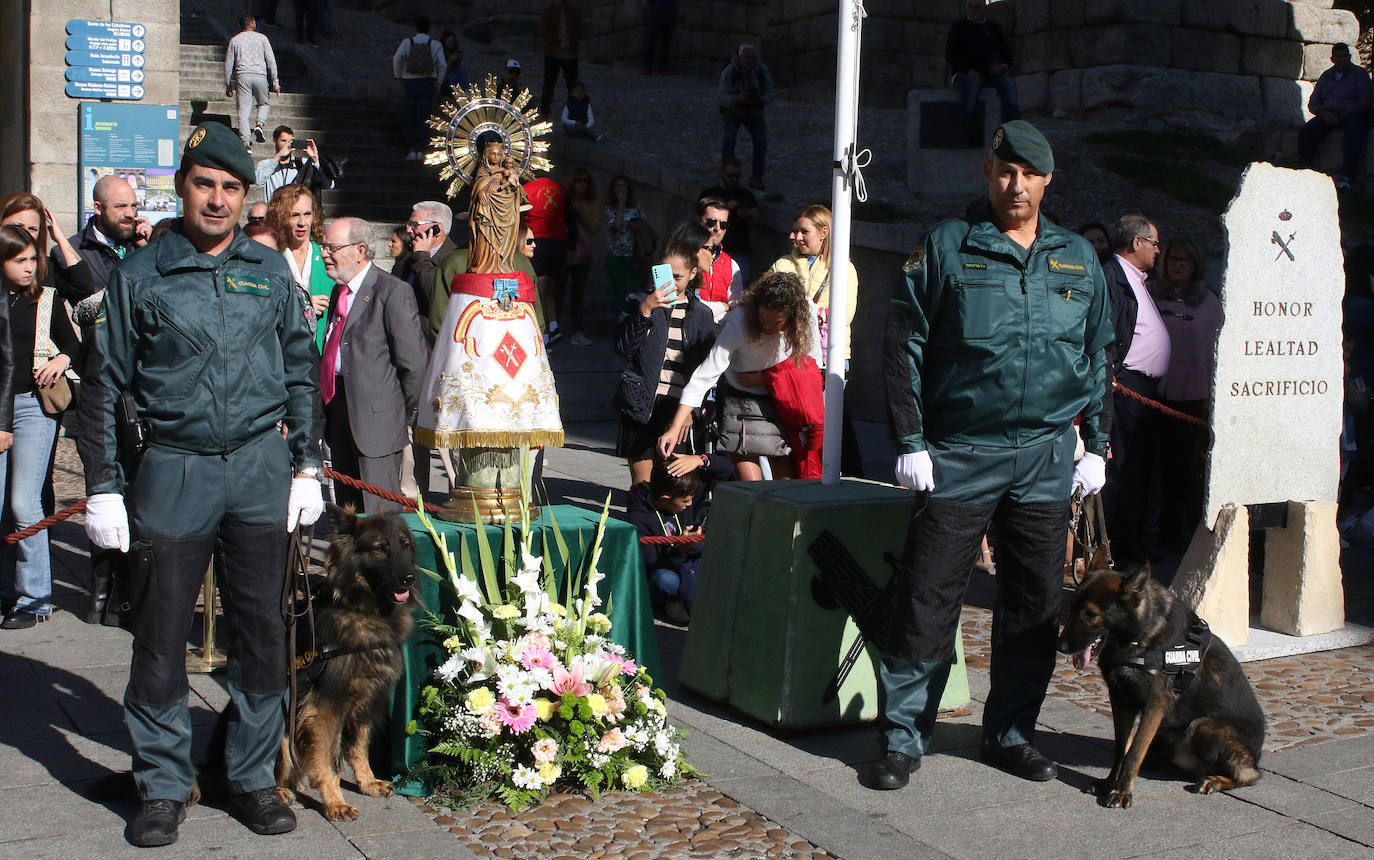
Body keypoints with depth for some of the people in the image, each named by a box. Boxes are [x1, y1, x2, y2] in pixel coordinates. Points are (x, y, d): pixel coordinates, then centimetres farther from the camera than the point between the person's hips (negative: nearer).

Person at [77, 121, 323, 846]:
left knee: (262, 629, 6)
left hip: (260, 466, 2)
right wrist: (103, 485, -2)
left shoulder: (270, 272, 8)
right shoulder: (139, 275, 1)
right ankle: (163, 784, 16)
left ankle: (252, 775, 20)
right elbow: (104, 385, 3)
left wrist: (305, 464, 10)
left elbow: (301, 372, 15)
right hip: (173, 467, -2)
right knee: (161, 634, 2)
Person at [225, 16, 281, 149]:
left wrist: (228, 85, 18)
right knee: (265, 104, 21)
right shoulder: (262, 38, 9)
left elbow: (228, 64, 12)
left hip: (242, 77, 1)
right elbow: (271, 60, 4)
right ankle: (259, 125, -7)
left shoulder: (234, 40, 12)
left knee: (243, 111, -1)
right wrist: (275, 81, 6)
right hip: (260, 76, -1)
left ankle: (246, 144, -11)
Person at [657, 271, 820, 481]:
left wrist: (765, 379, -12)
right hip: (741, 406, -3)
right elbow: (704, 376, -27)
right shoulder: (740, 321, -25)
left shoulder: (807, 315, -14)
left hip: (782, 405, 4)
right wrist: (675, 428, -33)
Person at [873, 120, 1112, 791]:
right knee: (928, 599, -3)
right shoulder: (946, 247, 1)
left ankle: (1010, 733, 21)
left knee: (1034, 604, 8)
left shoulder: (1078, 259, 12)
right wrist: (910, 442, -7)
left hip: (1047, 458, 3)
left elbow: (1098, 358, 17)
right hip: (958, 453, -3)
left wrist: (1095, 446, 11)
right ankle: (903, 738, 6)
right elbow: (904, 346, -1)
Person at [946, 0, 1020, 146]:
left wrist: (1004, 66, -10)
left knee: (1008, 84, -31)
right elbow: (950, 55, -2)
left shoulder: (994, 28, 16)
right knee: (970, 86, -39)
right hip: (965, 75, -2)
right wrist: (969, 70, -18)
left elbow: (1007, 52, 14)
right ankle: (971, 134, -41)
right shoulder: (959, 28, 8)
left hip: (991, 74, 3)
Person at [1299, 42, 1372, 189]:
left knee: (1354, 131, -39)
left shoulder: (1359, 73, 8)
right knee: (1305, 132, -24)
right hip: (1327, 115, 4)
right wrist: (1323, 112, -8)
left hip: (1352, 115, -4)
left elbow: (1364, 101, -3)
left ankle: (1347, 175, -39)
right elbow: (1312, 102, 15)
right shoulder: (1326, 76, 20)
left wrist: (1343, 114, -15)